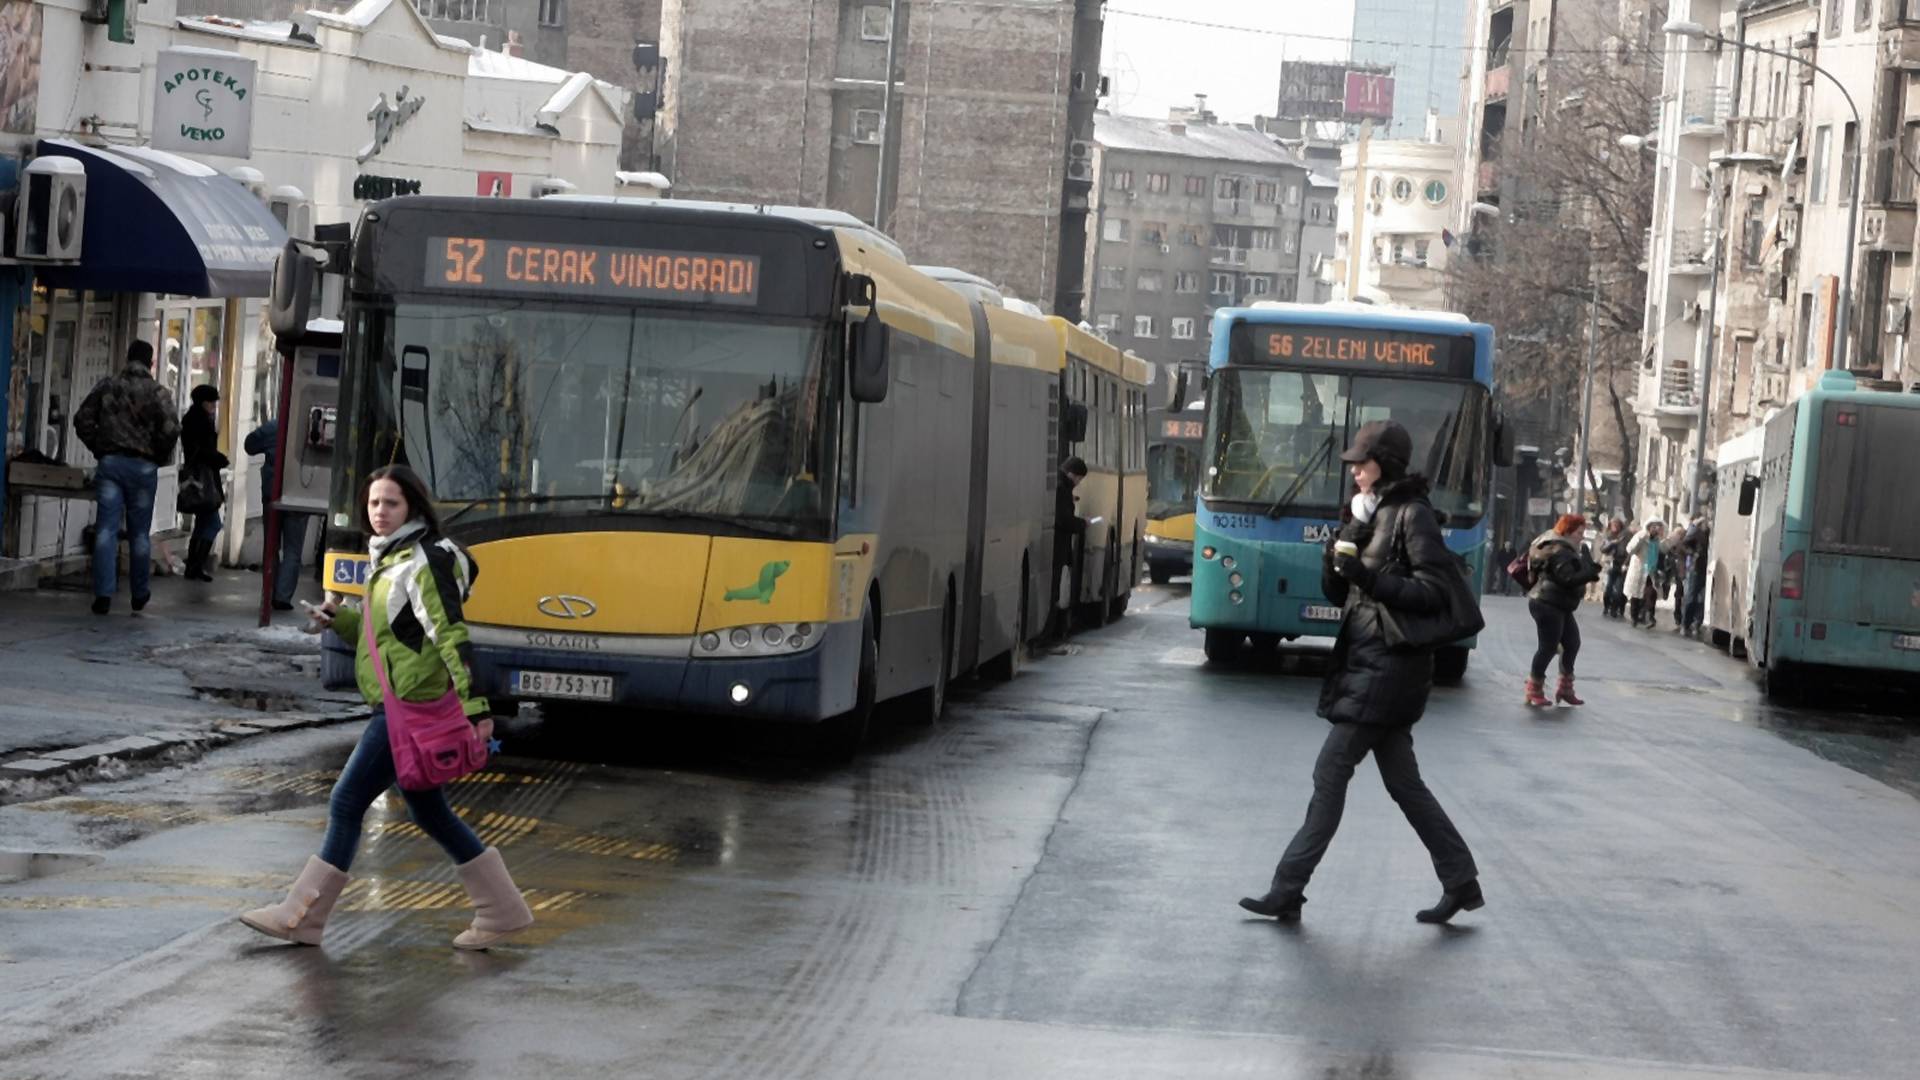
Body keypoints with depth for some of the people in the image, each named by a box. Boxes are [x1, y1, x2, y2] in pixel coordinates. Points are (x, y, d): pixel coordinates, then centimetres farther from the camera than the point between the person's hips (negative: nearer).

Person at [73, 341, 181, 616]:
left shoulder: (107, 386, 5)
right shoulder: (158, 392, -4)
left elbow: (82, 419, 3)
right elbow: (170, 429, -14)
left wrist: (97, 448, 11)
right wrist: (161, 456, 2)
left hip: (109, 462, 1)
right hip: (143, 466, -1)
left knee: (106, 530, -1)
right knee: (140, 533, 10)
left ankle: (103, 594, -10)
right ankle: (139, 594, 19)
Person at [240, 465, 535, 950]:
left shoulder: (423, 561, -13)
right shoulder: (391, 559, 16)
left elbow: (452, 637, -20)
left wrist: (475, 708, -26)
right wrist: (338, 618, 6)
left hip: (409, 709, -10)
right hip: (400, 707, 10)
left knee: (347, 802, -5)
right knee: (429, 812, 13)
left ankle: (300, 917, 3)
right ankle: (502, 909, 17)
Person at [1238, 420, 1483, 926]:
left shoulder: (1413, 515, -10)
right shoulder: (1368, 514, 17)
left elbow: (1433, 592, -15)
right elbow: (1338, 591, 16)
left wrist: (1369, 578, -23)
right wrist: (1341, 550, -3)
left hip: (1387, 666, -9)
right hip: (1368, 661, 9)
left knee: (1330, 774, -8)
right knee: (1403, 781, 11)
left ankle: (1287, 891, -6)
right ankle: (1461, 881, 18)